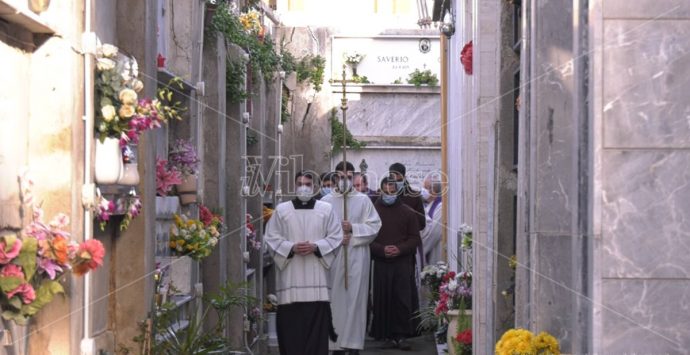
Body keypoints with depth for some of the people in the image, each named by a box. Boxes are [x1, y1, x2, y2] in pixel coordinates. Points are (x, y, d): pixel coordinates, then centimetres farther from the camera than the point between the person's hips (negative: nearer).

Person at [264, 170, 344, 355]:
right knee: (290, 321, -2)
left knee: (317, 323, -2)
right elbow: (271, 237, 4)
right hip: (290, 276, 0)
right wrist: (291, 248, -12)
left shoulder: (326, 209, 7)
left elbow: (336, 237, 4)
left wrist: (315, 247, -12)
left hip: (316, 276, 0)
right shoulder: (281, 209, 6)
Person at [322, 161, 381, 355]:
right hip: (333, 257, 0)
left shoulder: (363, 200, 7)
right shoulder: (326, 201, 6)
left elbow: (374, 226, 2)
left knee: (355, 298, -2)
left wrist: (353, 229, -10)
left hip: (357, 256, 0)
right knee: (335, 299, 0)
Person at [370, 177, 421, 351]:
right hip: (380, 263, 0)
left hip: (403, 262, 0)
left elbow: (415, 238, 8)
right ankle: (388, 336, 6)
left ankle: (401, 335, 2)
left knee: (403, 300, -4)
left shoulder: (407, 212, 10)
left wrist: (400, 249, -8)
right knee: (383, 300, -1)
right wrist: (381, 249, -12)